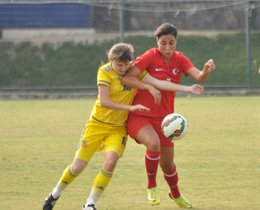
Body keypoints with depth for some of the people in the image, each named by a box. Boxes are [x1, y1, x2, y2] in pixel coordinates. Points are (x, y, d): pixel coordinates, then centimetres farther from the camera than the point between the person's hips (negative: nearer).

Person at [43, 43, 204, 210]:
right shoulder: (105, 72, -14)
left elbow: (158, 83, -12)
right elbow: (104, 102, -22)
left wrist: (188, 89, -21)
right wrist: (130, 107, -28)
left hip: (118, 128, 2)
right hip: (97, 124, -2)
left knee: (110, 161, -23)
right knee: (77, 167, 0)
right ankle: (56, 194, 29)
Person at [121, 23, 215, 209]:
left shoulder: (180, 60, 1)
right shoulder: (150, 56, -12)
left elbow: (199, 77, -15)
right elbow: (126, 78, -19)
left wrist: (206, 71, -37)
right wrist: (149, 87, -30)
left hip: (163, 119, 5)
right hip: (139, 115, -5)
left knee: (168, 163, 12)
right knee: (153, 143, -34)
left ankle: (176, 194, 44)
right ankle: (152, 186, -11)